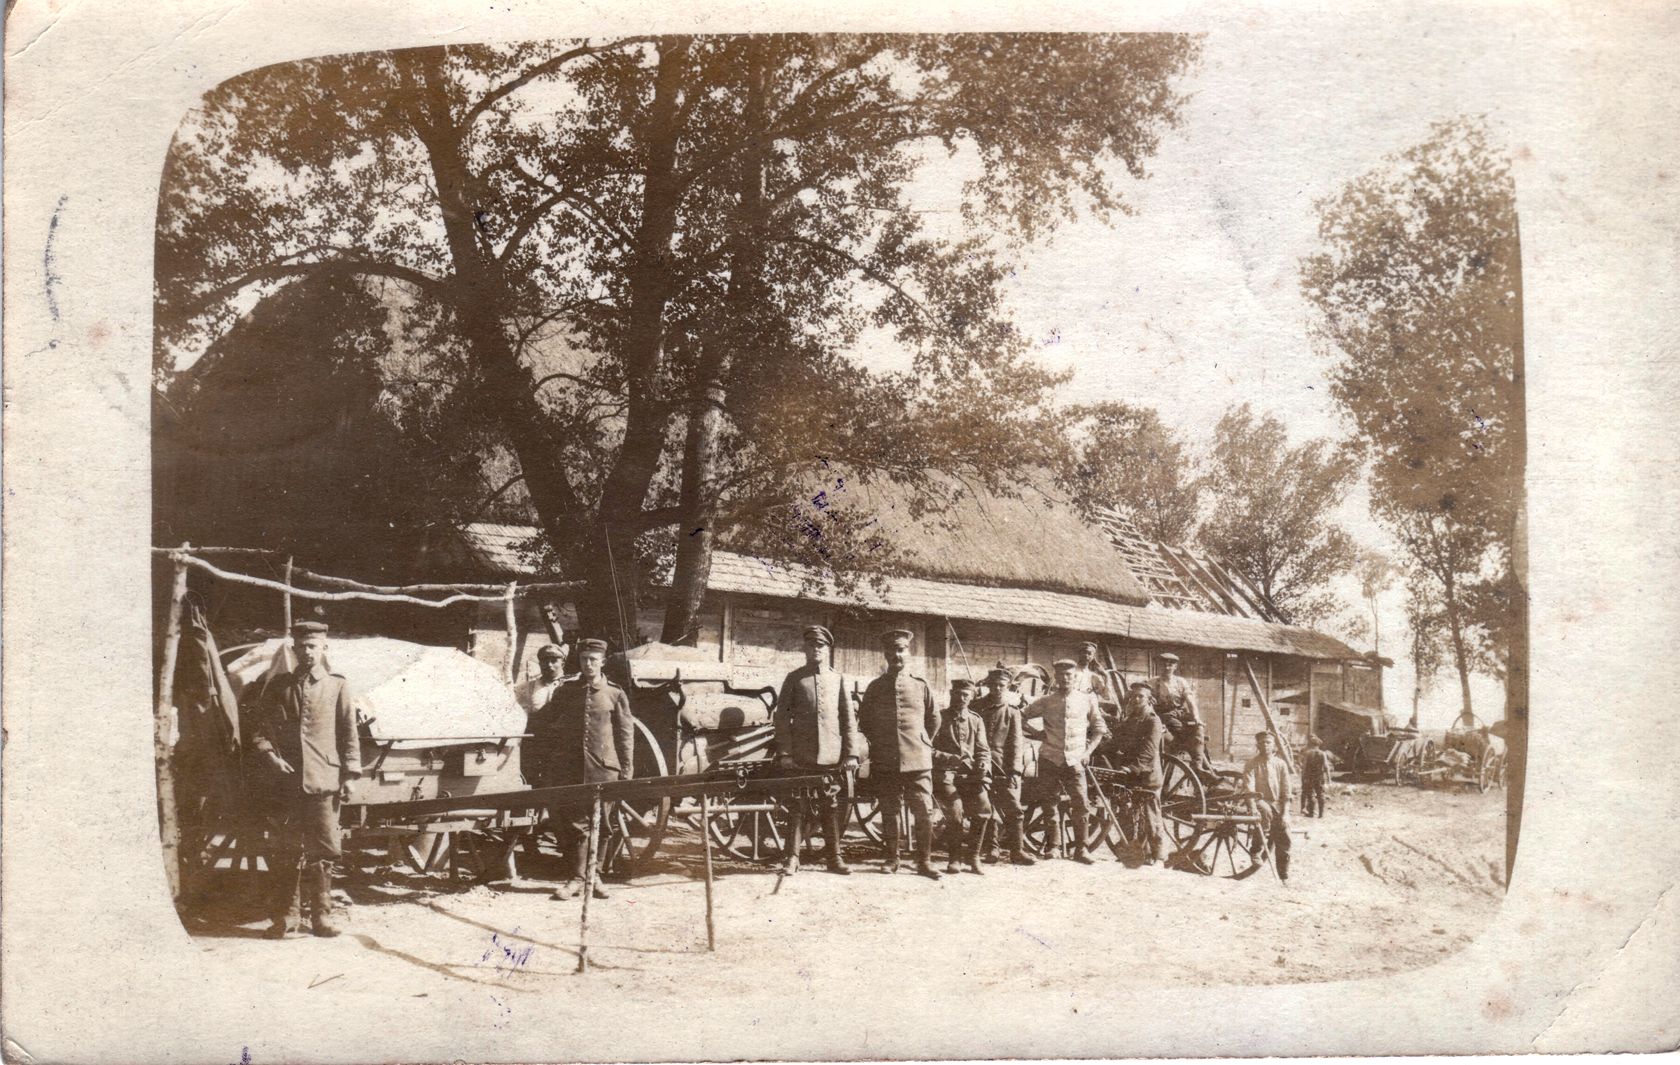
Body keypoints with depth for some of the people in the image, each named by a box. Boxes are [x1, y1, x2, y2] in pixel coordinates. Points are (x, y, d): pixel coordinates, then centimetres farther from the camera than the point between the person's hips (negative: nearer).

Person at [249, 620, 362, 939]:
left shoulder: (338, 687, 7)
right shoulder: (277, 687, 11)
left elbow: (349, 734, 6)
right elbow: (259, 730, 12)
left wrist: (349, 775, 0)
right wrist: (270, 757, -6)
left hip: (324, 782, -1)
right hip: (286, 782, 1)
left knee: (323, 851, 0)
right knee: (285, 852, 3)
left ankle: (321, 914, 9)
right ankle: (286, 914, 12)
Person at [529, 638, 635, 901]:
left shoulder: (615, 695, 6)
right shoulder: (565, 691, 9)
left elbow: (625, 734, 6)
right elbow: (542, 726, 13)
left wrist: (627, 771, 1)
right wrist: (543, 763, 7)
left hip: (603, 769, 0)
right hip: (568, 768, 0)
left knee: (599, 825, 6)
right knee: (574, 824, -2)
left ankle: (593, 876, 19)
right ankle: (575, 878, 2)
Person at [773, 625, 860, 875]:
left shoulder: (838, 678, 10)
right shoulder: (794, 678, 6)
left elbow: (848, 717, 8)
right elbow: (782, 716, 2)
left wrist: (851, 753, 1)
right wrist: (784, 753, -6)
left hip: (832, 754, 1)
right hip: (801, 755, -1)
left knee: (832, 807, 5)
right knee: (798, 806, 0)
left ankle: (835, 857, 12)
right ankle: (792, 857, 5)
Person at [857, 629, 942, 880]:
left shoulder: (920, 686, 7)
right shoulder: (875, 687, 7)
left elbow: (934, 720, 17)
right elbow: (864, 721, 16)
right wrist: (879, 745, 11)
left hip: (918, 761, -1)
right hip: (885, 763, 1)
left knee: (924, 812, -5)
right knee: (889, 812, 5)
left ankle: (924, 861, 3)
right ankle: (891, 859, 15)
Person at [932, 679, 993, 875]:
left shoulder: (976, 721, 16)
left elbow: (983, 750, 14)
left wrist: (983, 766, -8)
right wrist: (952, 759, -16)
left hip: (970, 775, 3)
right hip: (944, 773, -3)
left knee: (984, 807, -21)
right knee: (955, 808, -27)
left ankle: (973, 856, -3)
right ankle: (954, 858, -9)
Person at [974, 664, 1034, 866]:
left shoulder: (1012, 709, 6)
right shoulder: (978, 707, 8)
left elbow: (1016, 741, 1)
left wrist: (1014, 769, -8)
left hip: (1005, 766, 0)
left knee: (1013, 808, -5)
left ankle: (1017, 850, -2)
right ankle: (989, 848, 11)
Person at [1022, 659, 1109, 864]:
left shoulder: (1087, 700, 7)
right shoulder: (1046, 701, 5)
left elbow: (1100, 729, 15)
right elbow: (1022, 716, 14)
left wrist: (1088, 751, 3)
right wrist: (1036, 732, 1)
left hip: (1074, 760, 0)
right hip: (1050, 759, 0)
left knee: (1081, 804, -8)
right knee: (1051, 803, 4)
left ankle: (1080, 850, 0)